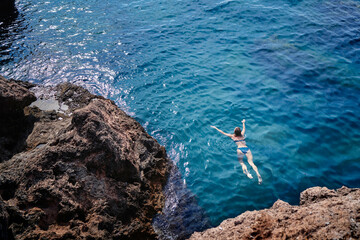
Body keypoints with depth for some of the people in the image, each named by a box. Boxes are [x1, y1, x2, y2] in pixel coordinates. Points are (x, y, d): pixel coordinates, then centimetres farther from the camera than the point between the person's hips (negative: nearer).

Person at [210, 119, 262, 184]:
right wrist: (243, 122, 61)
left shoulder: (232, 136, 13)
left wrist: (215, 128, 32)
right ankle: (258, 175, -22)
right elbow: (244, 128, 43)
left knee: (241, 161, 10)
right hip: (247, 149, 3)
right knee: (251, 162, -3)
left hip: (240, 149, -3)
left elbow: (223, 132, 21)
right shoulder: (242, 135, 21)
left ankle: (246, 171, -19)